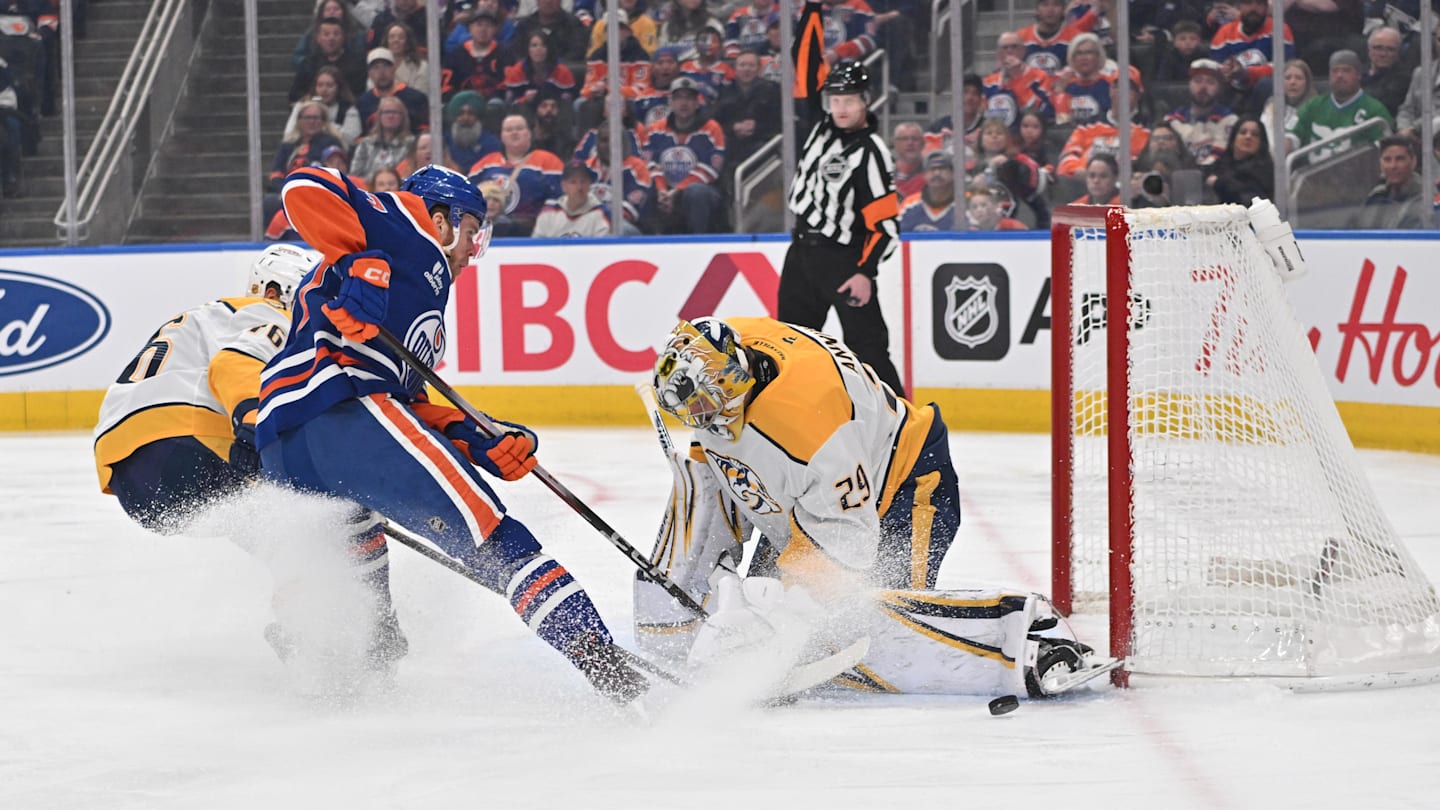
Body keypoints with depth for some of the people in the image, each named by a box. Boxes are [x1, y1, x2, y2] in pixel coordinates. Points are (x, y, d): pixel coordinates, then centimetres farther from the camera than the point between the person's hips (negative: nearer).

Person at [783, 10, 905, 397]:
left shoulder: (871, 153, -16)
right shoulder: (824, 122, 3)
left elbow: (886, 221, -19)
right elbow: (807, 63, 8)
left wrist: (866, 272, -26)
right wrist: (813, 10, 1)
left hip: (843, 259, -7)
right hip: (803, 248, 7)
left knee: (867, 343, -11)